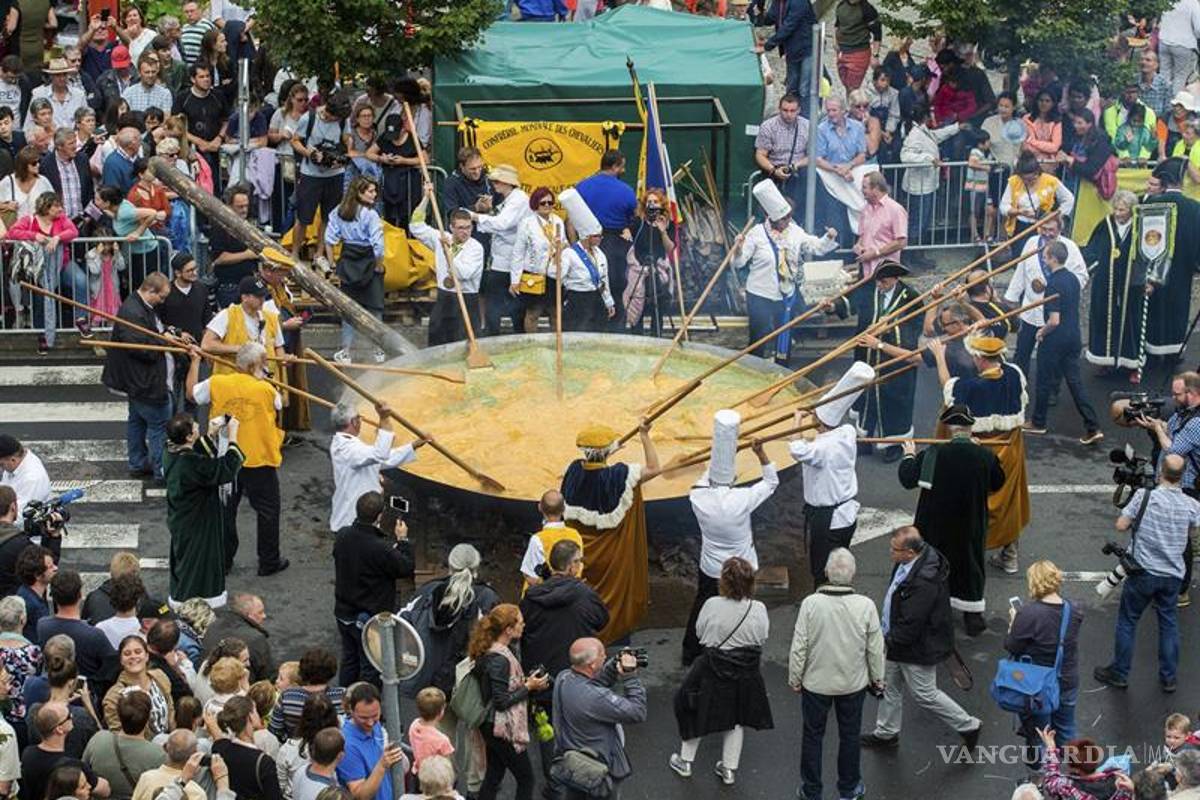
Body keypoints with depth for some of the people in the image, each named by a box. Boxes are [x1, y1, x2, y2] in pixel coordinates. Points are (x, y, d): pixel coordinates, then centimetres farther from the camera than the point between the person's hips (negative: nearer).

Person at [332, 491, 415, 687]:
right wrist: (402, 540, -3)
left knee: (349, 660, 25)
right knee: (370, 669, 10)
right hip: (371, 619, -7)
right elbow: (407, 568, -17)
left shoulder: (342, 536, -11)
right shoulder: (381, 549, -32)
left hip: (344, 613, 7)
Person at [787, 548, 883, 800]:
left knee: (813, 735, 16)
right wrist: (877, 678, 9)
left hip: (816, 683, -1)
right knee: (849, 736, 19)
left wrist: (795, 678, 2)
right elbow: (875, 649, -8)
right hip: (854, 683, 1)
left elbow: (799, 647, -14)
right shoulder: (865, 606, -19)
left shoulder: (811, 604, -21)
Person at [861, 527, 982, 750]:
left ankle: (969, 726, 24)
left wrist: (887, 640, -17)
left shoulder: (923, 582, -37)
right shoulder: (907, 564, -7)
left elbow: (911, 626, -30)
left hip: (918, 647, -9)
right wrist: (887, 632, 12)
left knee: (925, 695, 7)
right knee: (890, 686, 22)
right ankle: (886, 733, 40)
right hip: (899, 641, 9)